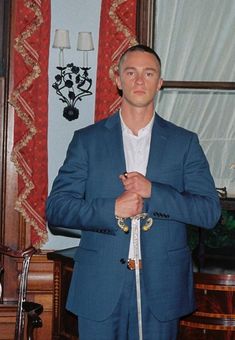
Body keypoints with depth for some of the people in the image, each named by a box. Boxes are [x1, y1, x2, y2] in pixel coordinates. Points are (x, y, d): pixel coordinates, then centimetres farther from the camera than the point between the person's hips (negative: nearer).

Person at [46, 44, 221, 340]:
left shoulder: (185, 142, 5)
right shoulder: (87, 139, 4)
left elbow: (210, 212, -1)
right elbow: (56, 208, 1)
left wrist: (153, 191, -14)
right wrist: (111, 209, -14)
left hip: (161, 290, 1)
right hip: (100, 288, 0)